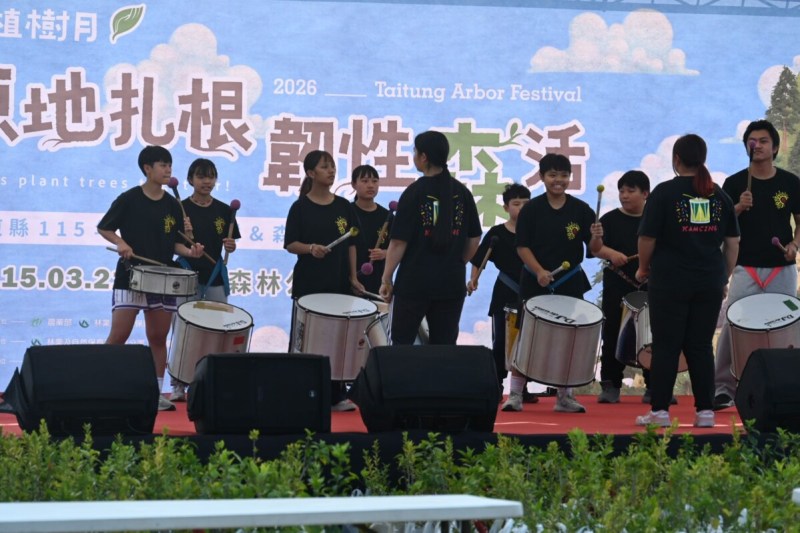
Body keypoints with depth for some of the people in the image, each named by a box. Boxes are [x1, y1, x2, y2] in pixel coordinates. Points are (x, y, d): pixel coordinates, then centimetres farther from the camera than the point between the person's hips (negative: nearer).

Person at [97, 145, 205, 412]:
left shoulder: (172, 205, 7)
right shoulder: (129, 199, -6)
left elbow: (174, 242, 12)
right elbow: (104, 228, 1)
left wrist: (189, 251, -7)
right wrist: (120, 243, -16)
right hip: (130, 276, -4)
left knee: (158, 338, 8)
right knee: (118, 336, -9)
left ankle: (156, 393, 14)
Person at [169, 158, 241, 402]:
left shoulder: (224, 210, 6)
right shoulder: (181, 208, -3)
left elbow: (230, 243, 12)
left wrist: (230, 246, -10)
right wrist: (183, 237, -22)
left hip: (216, 276, 3)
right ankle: (178, 385, 3)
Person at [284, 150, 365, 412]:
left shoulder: (344, 206, 8)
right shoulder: (301, 207, -3)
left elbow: (351, 244, 11)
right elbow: (290, 244, -4)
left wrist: (353, 277, 5)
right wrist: (310, 248, -22)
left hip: (339, 282, 3)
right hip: (309, 283, -3)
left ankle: (336, 395, 11)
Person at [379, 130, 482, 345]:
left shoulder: (414, 193, -9)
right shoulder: (462, 193, 4)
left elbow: (399, 241, -10)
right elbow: (474, 239, 9)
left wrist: (386, 279, -3)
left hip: (414, 281, -4)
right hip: (452, 283, 4)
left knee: (402, 345, 7)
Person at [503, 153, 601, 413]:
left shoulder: (580, 210, 0)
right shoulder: (532, 209, -3)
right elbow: (522, 246, -4)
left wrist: (595, 236, -22)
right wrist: (539, 271, -18)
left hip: (570, 284, 2)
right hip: (535, 283, -2)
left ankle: (564, 396, 15)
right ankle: (515, 394, 4)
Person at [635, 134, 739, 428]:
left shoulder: (665, 192, -5)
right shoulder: (719, 196, 6)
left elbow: (647, 238, -7)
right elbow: (732, 243, 7)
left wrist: (643, 268, 9)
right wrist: (724, 277, 16)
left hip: (670, 282, -3)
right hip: (710, 282, 3)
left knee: (666, 346, 2)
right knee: (701, 346, 9)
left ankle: (660, 411, 3)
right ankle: (705, 411, 7)